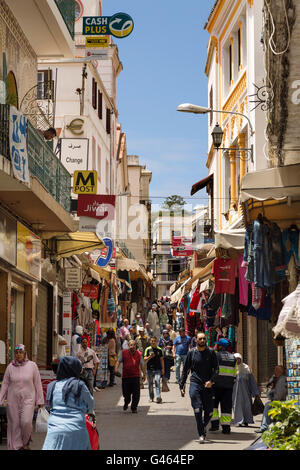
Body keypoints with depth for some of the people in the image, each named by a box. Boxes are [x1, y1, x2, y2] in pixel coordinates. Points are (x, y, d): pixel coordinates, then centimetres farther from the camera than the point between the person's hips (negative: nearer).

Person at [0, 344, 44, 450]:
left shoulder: (32, 365, -1)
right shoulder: (10, 367, 2)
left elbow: (37, 384, 2)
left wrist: (40, 400, 2)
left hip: (28, 399, -2)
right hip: (13, 400, 2)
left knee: (26, 422, -13)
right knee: (14, 424, 2)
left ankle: (26, 443, 12)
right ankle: (15, 446, 14)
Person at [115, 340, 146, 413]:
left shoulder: (139, 354, 9)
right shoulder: (123, 352, 6)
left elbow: (142, 364, 12)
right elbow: (118, 361, 0)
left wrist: (144, 374, 8)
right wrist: (116, 368, -17)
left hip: (136, 376, 0)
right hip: (125, 376, 0)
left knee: (136, 393, -4)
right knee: (126, 393, 7)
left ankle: (134, 408, 8)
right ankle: (126, 403, 37)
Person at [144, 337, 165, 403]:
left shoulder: (159, 349, 7)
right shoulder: (148, 349, 2)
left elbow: (161, 359, 13)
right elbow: (145, 360, -1)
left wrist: (163, 368, 8)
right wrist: (150, 357, -20)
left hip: (158, 369, -1)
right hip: (150, 369, 1)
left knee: (157, 382, -15)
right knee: (150, 384, 8)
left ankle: (158, 397, -21)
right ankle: (151, 397, 22)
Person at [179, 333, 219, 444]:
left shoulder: (211, 353, 5)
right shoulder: (191, 353, 5)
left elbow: (216, 369, 4)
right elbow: (185, 370, 10)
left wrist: (211, 380, -12)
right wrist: (182, 385, 7)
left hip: (208, 385, 1)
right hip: (195, 383, -1)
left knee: (209, 411, 2)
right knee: (197, 409, -14)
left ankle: (204, 427, 31)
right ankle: (201, 434, -9)